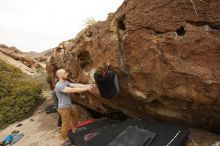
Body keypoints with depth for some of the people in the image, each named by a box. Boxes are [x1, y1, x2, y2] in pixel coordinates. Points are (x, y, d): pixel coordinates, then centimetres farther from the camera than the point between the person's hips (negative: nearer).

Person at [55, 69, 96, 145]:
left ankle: (74, 126, 55)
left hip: (69, 105, 10)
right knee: (66, 124, 3)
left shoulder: (65, 82, -1)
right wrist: (87, 88, -36)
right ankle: (63, 139, 25)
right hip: (64, 108, -9)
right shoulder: (59, 85, -31)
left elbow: (76, 85, -6)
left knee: (75, 114, 29)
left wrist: (87, 85, -18)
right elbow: (73, 90, -39)